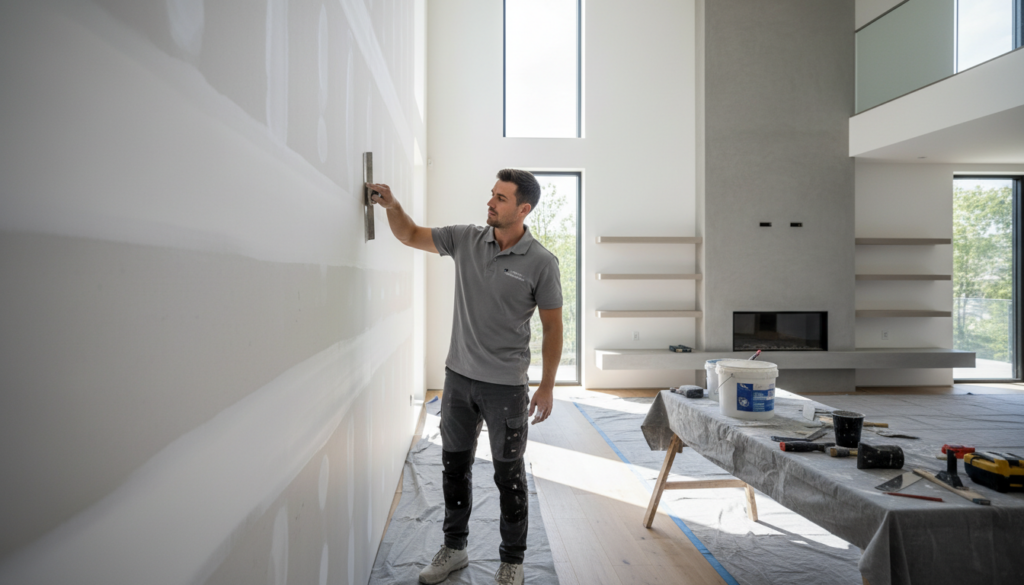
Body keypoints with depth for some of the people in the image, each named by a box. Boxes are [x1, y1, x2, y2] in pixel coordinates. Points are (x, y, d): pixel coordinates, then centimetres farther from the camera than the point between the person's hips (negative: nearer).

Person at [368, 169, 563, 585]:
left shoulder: (541, 262, -11)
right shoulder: (465, 239, 0)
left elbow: (552, 326, -6)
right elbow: (411, 236, 9)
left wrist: (547, 387, -7)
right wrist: (392, 205, -11)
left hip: (506, 386, -4)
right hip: (459, 376, 5)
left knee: (508, 474, 9)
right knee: (455, 465, 16)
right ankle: (454, 548, 36)